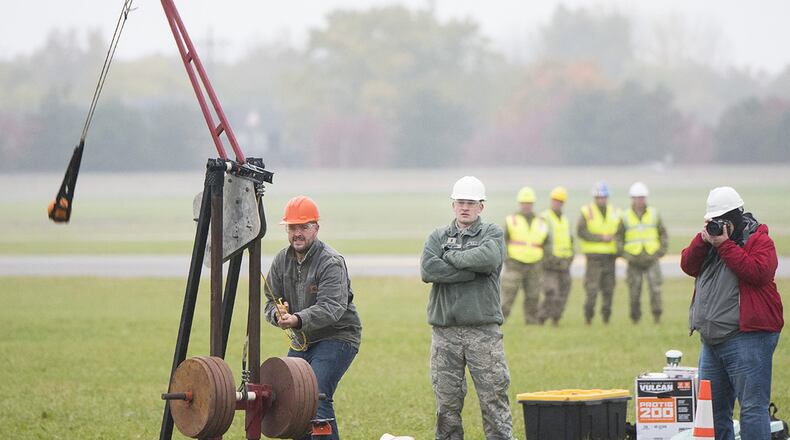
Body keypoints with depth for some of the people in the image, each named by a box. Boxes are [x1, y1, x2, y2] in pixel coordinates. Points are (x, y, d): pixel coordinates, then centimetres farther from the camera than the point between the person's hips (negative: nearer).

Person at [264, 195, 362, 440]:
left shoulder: (331, 262, -18)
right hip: (303, 340, 8)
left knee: (316, 397, -22)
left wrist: (298, 319, -43)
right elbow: (271, 302, 4)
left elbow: (332, 308, -28)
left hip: (337, 337, -8)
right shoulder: (282, 261, 5)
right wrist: (277, 314, -21)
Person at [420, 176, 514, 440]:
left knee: (494, 398, -5)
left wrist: (452, 257, -5)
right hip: (445, 331, 2)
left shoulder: (493, 234, 8)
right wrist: (472, 270, -10)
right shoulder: (438, 237, 13)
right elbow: (428, 269, -7)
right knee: (447, 403, 4)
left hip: (483, 330, -2)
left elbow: (489, 259, -16)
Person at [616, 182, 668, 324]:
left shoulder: (654, 214, 3)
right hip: (634, 261, 0)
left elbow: (663, 234, 11)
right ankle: (635, 317, 12)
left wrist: (661, 251, -1)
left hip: (652, 259, 0)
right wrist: (623, 254, -6)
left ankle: (657, 316, -8)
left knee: (655, 288, -13)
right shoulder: (625, 217, 0)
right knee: (634, 291, 1)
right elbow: (618, 237, 5)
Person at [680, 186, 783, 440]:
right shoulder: (711, 237, 17)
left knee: (752, 406, -11)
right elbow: (688, 265, 9)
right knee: (711, 407, 13)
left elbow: (758, 272, -20)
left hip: (747, 339, -8)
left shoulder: (759, 240, -4)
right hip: (712, 340, 8)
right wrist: (703, 240, -6)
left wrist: (724, 245, -16)